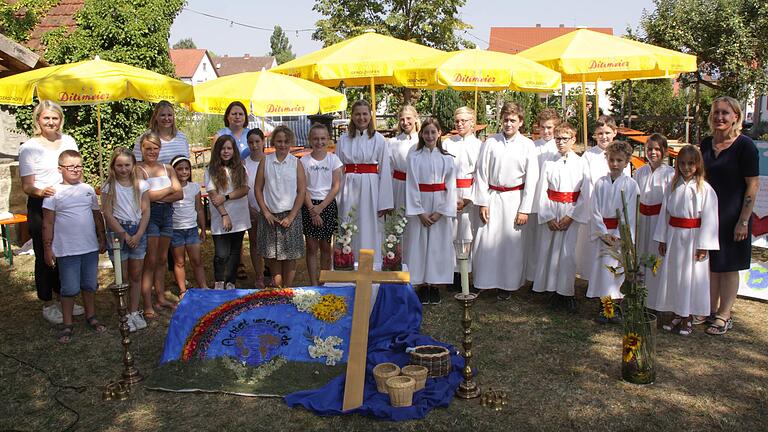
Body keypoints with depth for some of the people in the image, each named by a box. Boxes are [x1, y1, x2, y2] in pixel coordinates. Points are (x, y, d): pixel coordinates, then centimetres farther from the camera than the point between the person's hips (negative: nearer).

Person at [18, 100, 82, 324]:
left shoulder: (68, 141, 7)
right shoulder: (29, 148, -7)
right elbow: (27, 186, -10)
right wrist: (41, 192, -29)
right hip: (41, 207, -4)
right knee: (45, 255, 3)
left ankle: (61, 298, 27)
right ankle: (47, 305, 16)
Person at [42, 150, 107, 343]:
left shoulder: (88, 189, 6)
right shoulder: (54, 192, -6)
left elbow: (97, 215, 13)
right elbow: (48, 222, -5)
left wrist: (102, 239, 13)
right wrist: (48, 248, -6)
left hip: (90, 247, 4)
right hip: (66, 250, -4)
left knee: (90, 285, 15)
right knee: (69, 288, 3)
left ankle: (90, 316, 31)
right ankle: (67, 324, 16)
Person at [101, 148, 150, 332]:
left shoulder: (141, 185, 3)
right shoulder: (109, 186, -3)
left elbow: (145, 212, 2)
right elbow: (107, 214, -7)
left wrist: (138, 235, -8)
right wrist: (124, 234, -11)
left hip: (138, 231, 2)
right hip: (117, 231, -2)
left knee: (136, 275, 8)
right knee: (122, 277, 2)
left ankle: (135, 312, 18)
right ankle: (125, 314, 11)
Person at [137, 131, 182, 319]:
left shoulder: (167, 168, 12)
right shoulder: (138, 170, -6)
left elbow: (179, 194, 3)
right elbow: (146, 195, -18)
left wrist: (158, 197, -11)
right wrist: (168, 189, -3)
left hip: (167, 214, 6)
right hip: (149, 215, -5)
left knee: (162, 259, 12)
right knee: (150, 261, -5)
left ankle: (161, 298, 21)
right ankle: (148, 305, -1)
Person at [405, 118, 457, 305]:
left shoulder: (447, 158, 2)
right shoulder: (414, 157, 0)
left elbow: (451, 187, 0)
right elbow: (411, 186, -3)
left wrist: (440, 212, -8)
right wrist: (420, 213, -9)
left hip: (440, 208, 1)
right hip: (419, 207, 0)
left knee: (438, 245, 3)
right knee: (419, 245, 2)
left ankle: (435, 286, 14)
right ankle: (423, 286, 12)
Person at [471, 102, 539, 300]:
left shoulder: (528, 146, -2)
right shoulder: (490, 143, 0)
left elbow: (531, 179, -1)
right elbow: (481, 174, 1)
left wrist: (524, 209, -5)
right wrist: (482, 203, -3)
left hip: (515, 199, 0)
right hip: (492, 197, 1)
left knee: (512, 242, 5)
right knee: (486, 240, 0)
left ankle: (507, 284, 19)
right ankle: (483, 281, 16)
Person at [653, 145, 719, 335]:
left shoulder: (705, 189, -9)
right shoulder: (673, 187, 5)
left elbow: (709, 218, -10)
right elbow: (665, 213, 8)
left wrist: (703, 246, -13)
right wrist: (662, 239, 6)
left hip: (693, 239, -4)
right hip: (674, 237, 4)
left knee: (691, 277, 4)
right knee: (672, 275, 10)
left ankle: (687, 318, 19)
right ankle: (677, 315, 25)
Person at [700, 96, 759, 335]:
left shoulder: (744, 145, -13)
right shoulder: (706, 143, 5)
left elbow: (753, 185, -14)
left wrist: (743, 221, -16)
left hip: (731, 216, -5)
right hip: (707, 214, 5)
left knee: (728, 267, 5)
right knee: (710, 264, 13)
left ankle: (724, 316, 16)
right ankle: (710, 310, 26)